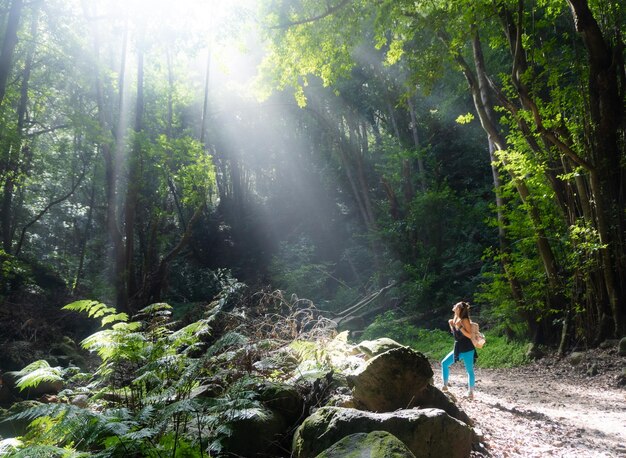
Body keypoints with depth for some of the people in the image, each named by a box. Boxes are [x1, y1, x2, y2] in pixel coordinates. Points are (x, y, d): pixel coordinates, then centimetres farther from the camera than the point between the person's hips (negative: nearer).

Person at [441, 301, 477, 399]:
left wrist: (460, 327, -26)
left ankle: (471, 392, 11)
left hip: (467, 350, -8)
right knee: (444, 363, 5)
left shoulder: (465, 320, -15)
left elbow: (470, 335, -17)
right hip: (457, 349, 8)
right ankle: (445, 386, 13)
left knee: (469, 370, 2)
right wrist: (451, 325, 1)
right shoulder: (455, 318, 8)